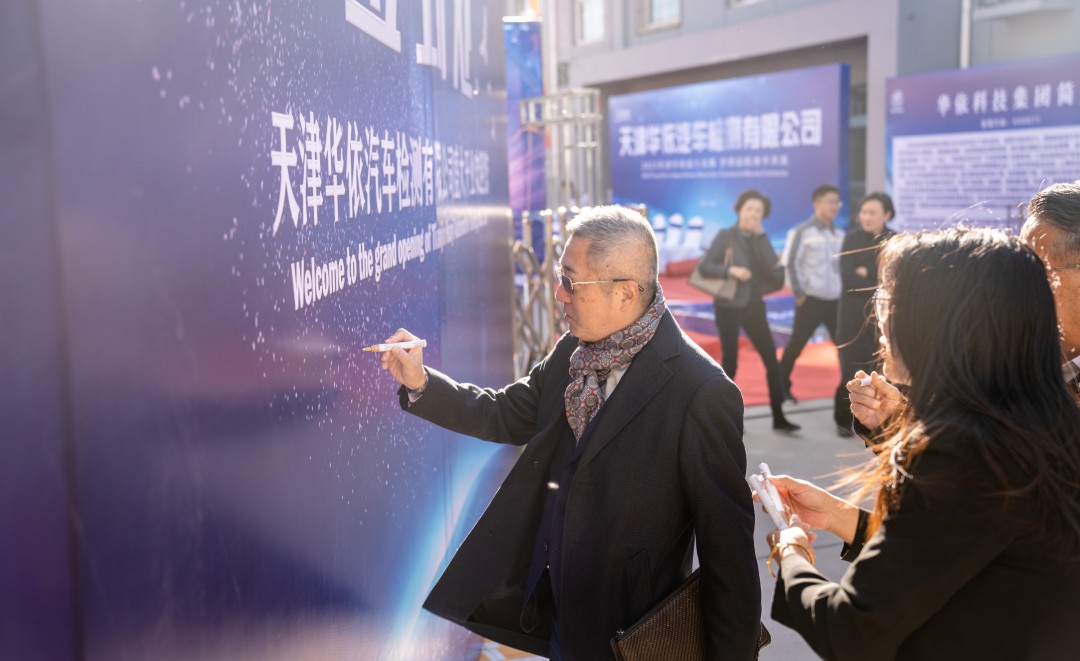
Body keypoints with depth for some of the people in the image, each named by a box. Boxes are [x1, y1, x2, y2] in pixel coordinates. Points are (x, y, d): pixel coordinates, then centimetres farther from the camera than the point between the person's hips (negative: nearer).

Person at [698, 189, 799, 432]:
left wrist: (760, 237, -12)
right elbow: (704, 267, -12)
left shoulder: (760, 239, 6)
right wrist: (730, 270, -25)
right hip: (729, 307, -5)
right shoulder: (725, 236, -6)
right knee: (730, 361, -3)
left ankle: (778, 417, 13)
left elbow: (776, 273, -8)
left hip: (754, 306, 5)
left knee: (771, 359, 4)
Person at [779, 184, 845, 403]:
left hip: (836, 300, 5)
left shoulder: (839, 234, 10)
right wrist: (799, 293, -11)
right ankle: (782, 386, 20)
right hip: (811, 300, -5)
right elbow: (790, 264, -8)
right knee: (796, 345, 5)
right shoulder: (802, 231, -6)